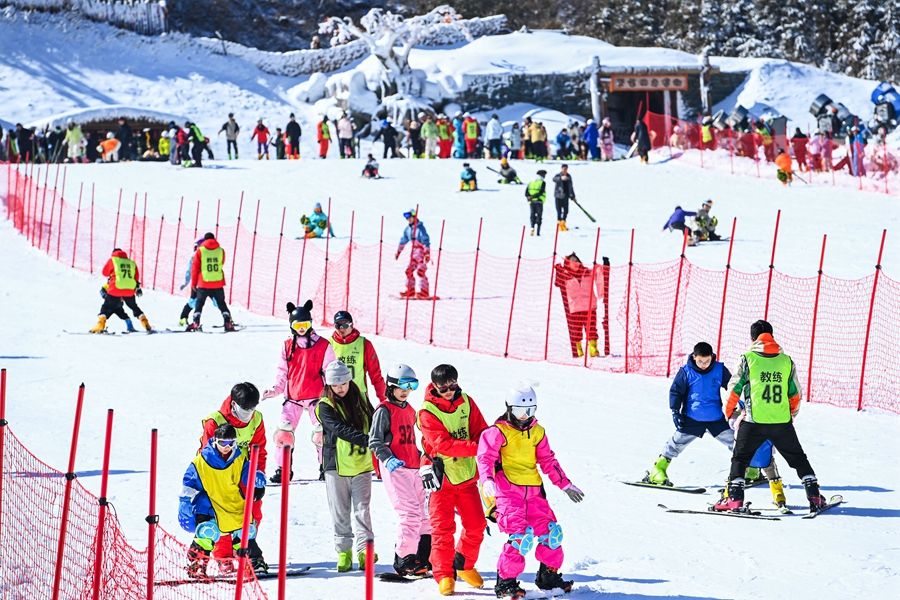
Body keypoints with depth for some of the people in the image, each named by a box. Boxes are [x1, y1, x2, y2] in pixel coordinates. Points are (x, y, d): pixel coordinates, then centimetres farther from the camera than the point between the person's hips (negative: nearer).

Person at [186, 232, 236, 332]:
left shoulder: (200, 251, -3)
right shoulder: (221, 251, 2)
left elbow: (195, 268, -1)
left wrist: (193, 283, 7)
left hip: (203, 284, -2)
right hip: (218, 284, 2)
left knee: (199, 303, 9)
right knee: (221, 303, 13)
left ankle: (196, 323, -1)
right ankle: (228, 323, 5)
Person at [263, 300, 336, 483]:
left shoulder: (323, 345, -2)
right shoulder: (287, 346, 7)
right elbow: (283, 372, 12)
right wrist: (275, 390, -1)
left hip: (316, 397, -3)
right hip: (293, 398, 3)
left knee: (320, 433, -2)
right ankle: (283, 469, 2)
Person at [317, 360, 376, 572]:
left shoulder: (360, 400, 6)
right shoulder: (325, 406, -7)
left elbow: (373, 423, 16)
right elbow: (340, 430, -21)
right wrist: (366, 440, -31)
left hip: (362, 463, 2)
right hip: (337, 465, -2)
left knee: (362, 509, -3)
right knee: (340, 512, 5)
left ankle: (364, 549, -4)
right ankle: (344, 551, 13)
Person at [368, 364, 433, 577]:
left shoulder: (410, 411, 16)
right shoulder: (384, 411, -7)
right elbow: (375, 441, -10)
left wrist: (420, 455, 16)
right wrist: (388, 459, -24)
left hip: (413, 468, 8)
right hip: (394, 469, -8)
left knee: (423, 513, 10)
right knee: (411, 513, -15)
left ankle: (423, 559, 19)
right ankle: (403, 562, -8)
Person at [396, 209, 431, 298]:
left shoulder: (420, 227, -14)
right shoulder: (408, 229, 10)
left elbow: (426, 241, -19)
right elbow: (403, 240, 23)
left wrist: (427, 253, -25)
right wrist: (398, 251, 26)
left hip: (422, 250, -8)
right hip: (414, 251, 8)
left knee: (420, 271, -16)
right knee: (409, 270, 5)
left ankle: (424, 292, -16)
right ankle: (410, 291, 12)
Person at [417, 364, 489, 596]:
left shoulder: (466, 402, 3)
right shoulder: (428, 412, -12)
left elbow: (480, 431, 2)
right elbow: (444, 444, -23)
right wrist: (476, 447, -31)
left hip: (467, 476, 4)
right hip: (442, 477, -4)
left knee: (476, 525, 8)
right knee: (443, 528, -4)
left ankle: (465, 565, 27)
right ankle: (444, 575, 4)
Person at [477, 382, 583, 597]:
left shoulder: (537, 432, 14)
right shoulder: (497, 432, -4)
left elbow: (548, 461, 21)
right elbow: (486, 458, -12)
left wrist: (565, 485, 18)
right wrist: (487, 480, -31)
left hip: (533, 491, 6)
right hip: (507, 491, -6)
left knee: (551, 531, 2)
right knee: (520, 535, -18)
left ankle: (548, 576, 19)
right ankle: (505, 582, -7)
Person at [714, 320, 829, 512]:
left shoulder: (747, 360, -3)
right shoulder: (786, 361, 7)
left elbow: (734, 390, 2)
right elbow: (796, 394, 13)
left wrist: (729, 412, 19)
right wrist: (792, 415, 31)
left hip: (754, 422, -2)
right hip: (782, 422, 2)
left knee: (740, 458, 12)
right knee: (798, 458, 18)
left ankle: (735, 498, 2)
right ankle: (814, 495, 15)